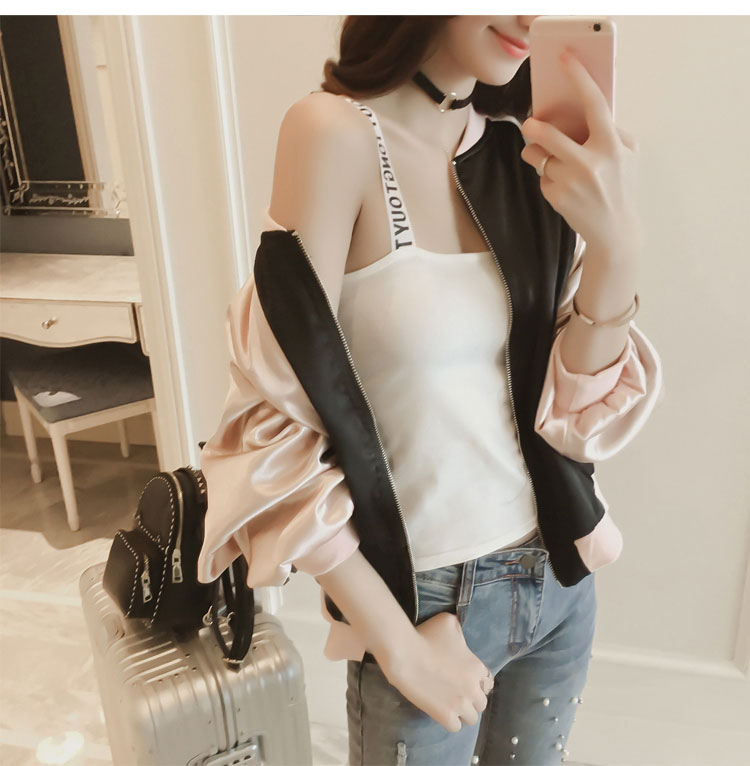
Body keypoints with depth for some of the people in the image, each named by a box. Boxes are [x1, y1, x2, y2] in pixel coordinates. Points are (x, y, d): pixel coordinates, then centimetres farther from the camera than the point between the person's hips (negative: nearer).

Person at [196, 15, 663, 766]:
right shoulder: (336, 132, -17)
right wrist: (396, 641, -13)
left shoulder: (523, 151, -2)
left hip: (560, 576, 5)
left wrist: (617, 245, -21)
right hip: (425, 596, -5)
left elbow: (579, 411, -5)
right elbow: (278, 425, -18)